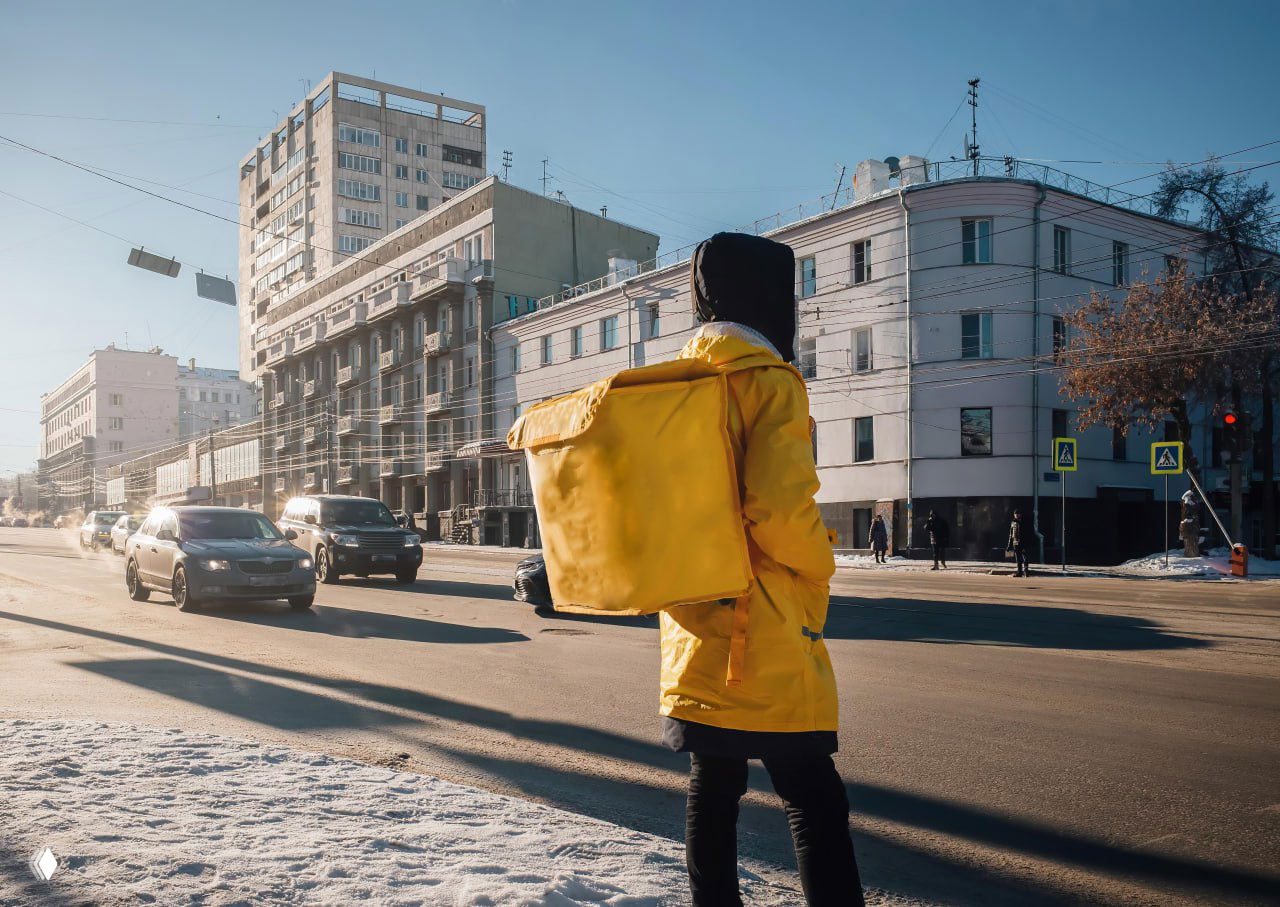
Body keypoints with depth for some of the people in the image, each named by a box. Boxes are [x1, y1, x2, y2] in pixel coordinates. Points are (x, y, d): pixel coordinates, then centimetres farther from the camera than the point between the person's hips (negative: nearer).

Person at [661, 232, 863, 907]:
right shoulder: (770, 381, -12)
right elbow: (779, 511, -22)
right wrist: (820, 567, -5)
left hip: (693, 629, 8)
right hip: (763, 638, -7)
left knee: (711, 790, 15)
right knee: (814, 805, 0)